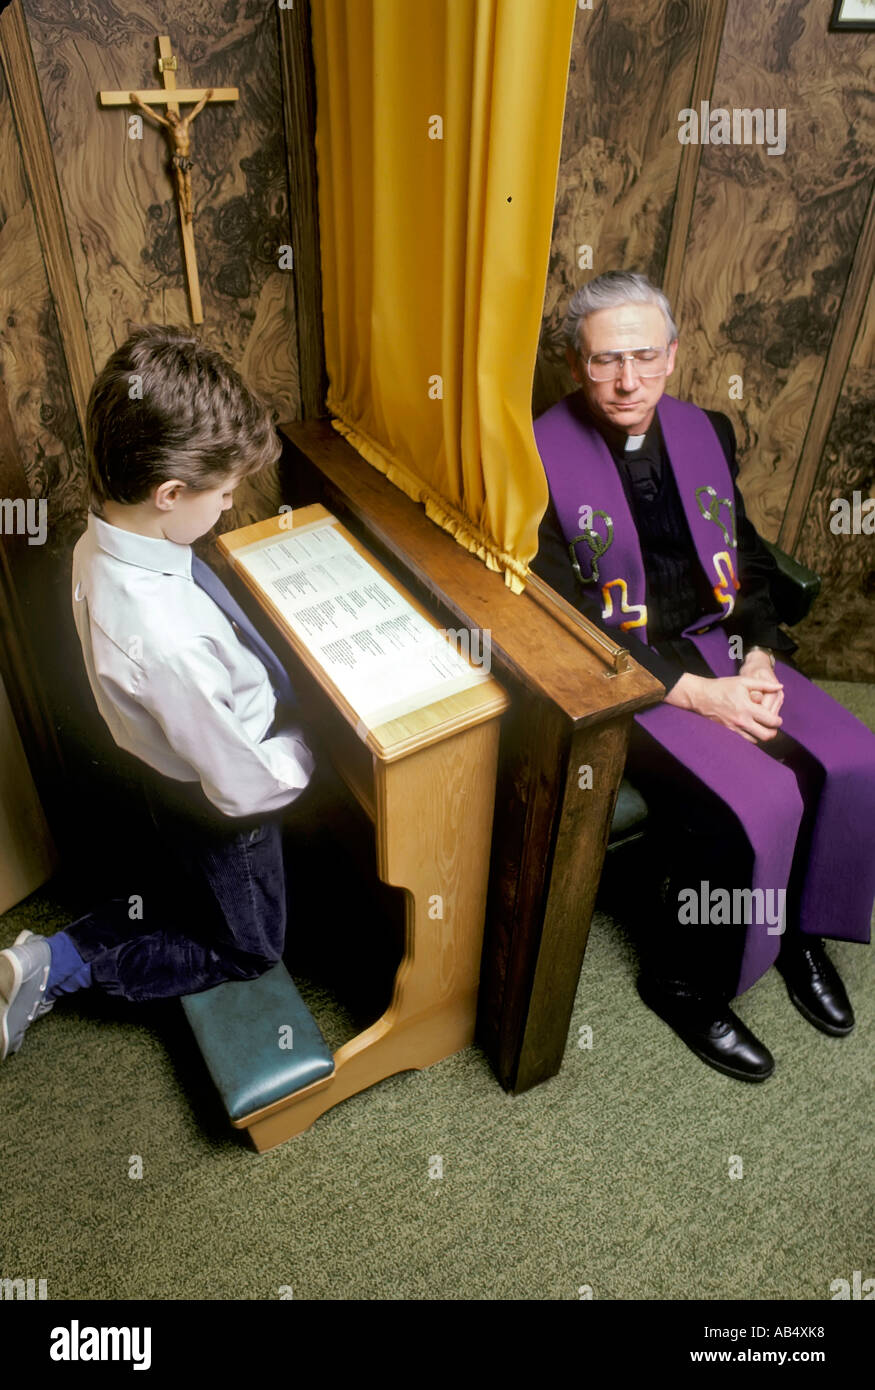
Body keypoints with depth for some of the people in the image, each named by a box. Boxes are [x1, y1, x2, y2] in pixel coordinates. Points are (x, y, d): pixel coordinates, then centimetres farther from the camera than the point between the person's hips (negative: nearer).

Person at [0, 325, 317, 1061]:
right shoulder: (164, 639, -42)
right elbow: (243, 785, -30)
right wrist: (311, 749, -13)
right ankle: (59, 965, 17)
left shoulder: (104, 541, -15)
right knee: (249, 947, 22)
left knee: (184, 901, 35)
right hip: (220, 811, -8)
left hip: (177, 774, 8)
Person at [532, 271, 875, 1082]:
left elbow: (749, 562, 13)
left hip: (722, 646, 6)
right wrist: (695, 693, -20)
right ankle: (683, 983, 2)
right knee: (761, 801, -23)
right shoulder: (541, 458, -11)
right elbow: (560, 619, -15)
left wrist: (759, 658, -6)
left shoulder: (706, 432, 7)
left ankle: (801, 928, 17)